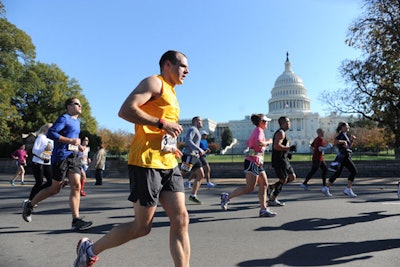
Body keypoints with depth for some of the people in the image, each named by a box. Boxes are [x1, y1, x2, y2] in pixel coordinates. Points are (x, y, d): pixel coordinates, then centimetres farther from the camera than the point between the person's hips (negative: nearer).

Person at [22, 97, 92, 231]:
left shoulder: (77, 121, 20)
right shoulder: (64, 118, -6)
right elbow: (51, 133, -17)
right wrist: (70, 141, -22)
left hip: (73, 157, 7)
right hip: (61, 157, -7)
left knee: (76, 186, -7)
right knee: (55, 189, 4)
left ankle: (76, 220, -8)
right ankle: (29, 204, 28)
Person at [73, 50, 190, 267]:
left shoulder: (171, 93, 24)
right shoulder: (154, 82, -4)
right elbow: (125, 110, -18)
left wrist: (171, 147, 15)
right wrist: (162, 124, -19)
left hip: (169, 165, 9)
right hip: (146, 162, -9)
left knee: (181, 220, 0)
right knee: (142, 226, 2)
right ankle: (90, 249, 25)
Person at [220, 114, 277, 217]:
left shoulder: (256, 131, 19)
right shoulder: (259, 130, -10)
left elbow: (248, 143, 28)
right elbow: (259, 142, -31)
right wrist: (268, 142, -13)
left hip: (257, 163, 10)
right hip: (252, 162, -10)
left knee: (264, 185, 8)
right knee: (249, 188, -8)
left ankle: (263, 209, 11)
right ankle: (227, 197, 1)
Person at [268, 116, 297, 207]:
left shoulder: (282, 133, 20)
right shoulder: (281, 132, -14)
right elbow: (276, 146, -27)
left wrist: (287, 153, 15)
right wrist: (289, 148, -22)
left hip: (283, 159, 10)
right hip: (279, 160, -10)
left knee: (292, 177, 11)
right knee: (283, 180, -3)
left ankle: (271, 187, 15)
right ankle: (272, 200, 7)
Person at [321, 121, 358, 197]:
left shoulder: (345, 135, 19)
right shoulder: (341, 134, -9)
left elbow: (349, 146, 25)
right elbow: (335, 141, -30)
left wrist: (351, 140, 11)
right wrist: (344, 141, -21)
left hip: (345, 156, 9)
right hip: (343, 156, -9)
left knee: (337, 173, 8)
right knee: (354, 171, -7)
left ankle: (326, 188, 12)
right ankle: (348, 189, -2)